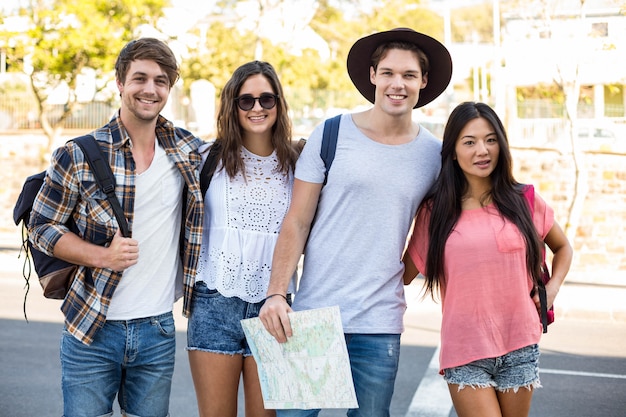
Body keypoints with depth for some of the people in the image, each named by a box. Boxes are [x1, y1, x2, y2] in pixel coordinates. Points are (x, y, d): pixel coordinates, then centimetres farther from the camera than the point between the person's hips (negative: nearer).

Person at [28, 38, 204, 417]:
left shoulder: (189, 150, 3)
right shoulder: (79, 155, -6)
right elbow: (41, 228, -1)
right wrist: (103, 256, -16)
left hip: (158, 332, 2)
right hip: (91, 332, -2)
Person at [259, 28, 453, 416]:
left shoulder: (435, 154, 4)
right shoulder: (331, 135, -2)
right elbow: (297, 223, -2)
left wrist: (398, 276, 6)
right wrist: (276, 293, -9)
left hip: (380, 325, 2)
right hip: (312, 312, -1)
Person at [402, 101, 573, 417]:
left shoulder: (524, 201, 3)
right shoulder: (434, 211, 1)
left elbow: (563, 247, 19)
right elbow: (405, 273, 4)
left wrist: (551, 290, 4)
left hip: (520, 347, 2)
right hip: (464, 353, -2)